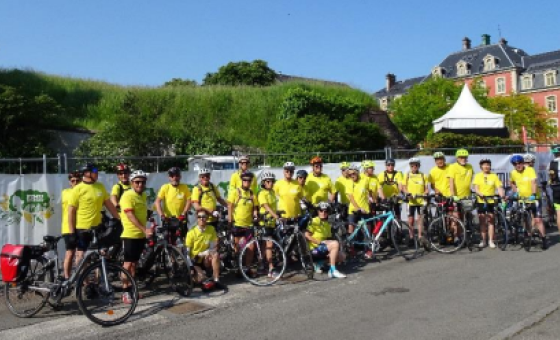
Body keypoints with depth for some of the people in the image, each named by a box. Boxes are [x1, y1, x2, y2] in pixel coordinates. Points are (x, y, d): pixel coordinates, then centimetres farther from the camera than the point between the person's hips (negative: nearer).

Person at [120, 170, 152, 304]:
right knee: (128, 263, -3)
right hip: (130, 234, -7)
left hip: (141, 235, 7)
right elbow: (130, 216, -22)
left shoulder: (143, 195, 11)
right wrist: (144, 229, -29)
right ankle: (125, 292, 3)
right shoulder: (127, 195, -14)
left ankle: (131, 288, 22)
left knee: (135, 263, 13)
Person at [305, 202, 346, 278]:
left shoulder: (327, 224, 13)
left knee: (341, 257, -5)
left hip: (322, 248, 8)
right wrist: (321, 242, -20)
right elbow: (306, 236, -16)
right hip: (314, 250, -7)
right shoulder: (314, 221, -9)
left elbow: (328, 239, 12)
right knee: (335, 244, -25)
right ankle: (333, 271, -21)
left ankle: (319, 263, 8)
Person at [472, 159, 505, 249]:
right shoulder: (478, 176, 3)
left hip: (491, 201, 0)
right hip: (481, 201, 0)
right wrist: (480, 194, -26)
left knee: (490, 220, 0)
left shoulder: (494, 176, 3)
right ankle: (483, 240, 13)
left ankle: (491, 241, 5)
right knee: (482, 221, 5)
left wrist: (502, 195, -23)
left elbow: (499, 187, -5)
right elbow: (476, 188, -6)